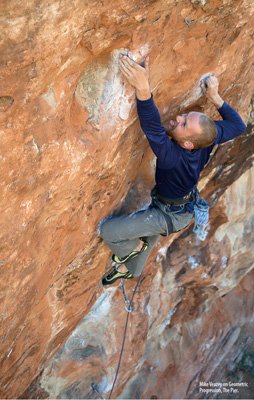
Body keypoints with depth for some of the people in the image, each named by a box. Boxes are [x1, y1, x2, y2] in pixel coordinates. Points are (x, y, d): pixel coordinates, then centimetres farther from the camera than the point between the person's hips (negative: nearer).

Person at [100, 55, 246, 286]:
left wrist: (143, 88, -75)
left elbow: (153, 128, -62)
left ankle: (133, 247, 22)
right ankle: (131, 270, 57)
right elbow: (238, 126, -9)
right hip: (188, 205, 8)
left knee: (108, 230, -7)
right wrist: (215, 98, -16)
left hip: (171, 216, -8)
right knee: (149, 237, 32)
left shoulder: (173, 157, -45)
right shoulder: (208, 139, -26)